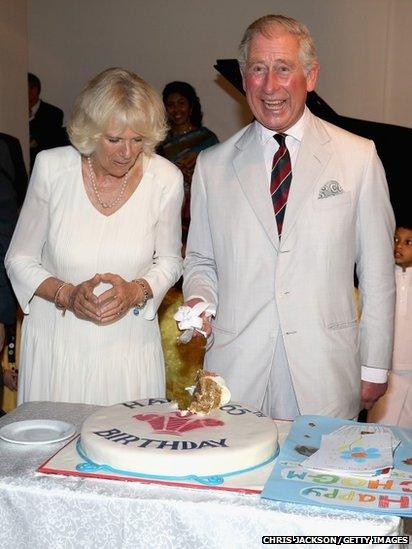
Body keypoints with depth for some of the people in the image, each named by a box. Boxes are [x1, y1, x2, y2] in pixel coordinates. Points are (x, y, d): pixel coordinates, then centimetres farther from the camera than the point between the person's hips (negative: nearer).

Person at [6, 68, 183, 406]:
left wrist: (135, 291, -14)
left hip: (130, 342, 1)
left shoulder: (166, 179, -9)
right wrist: (67, 294, -17)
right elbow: (19, 259, -1)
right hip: (57, 341, 0)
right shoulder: (52, 168, -10)